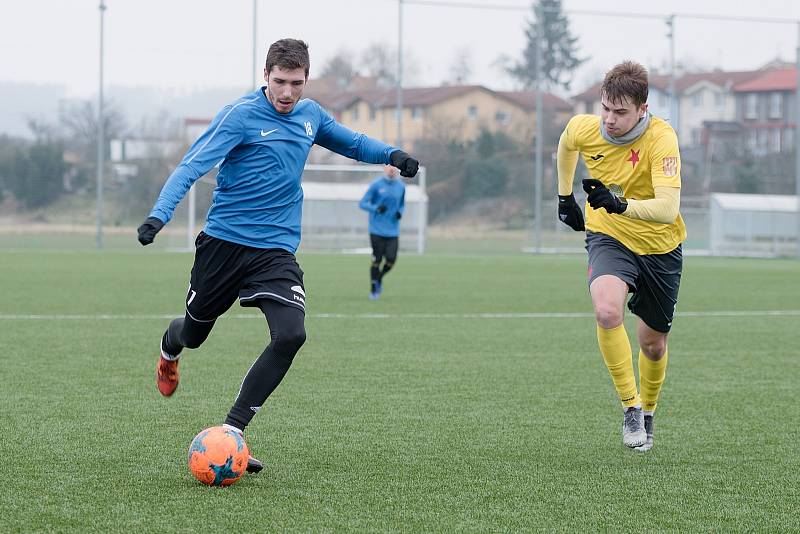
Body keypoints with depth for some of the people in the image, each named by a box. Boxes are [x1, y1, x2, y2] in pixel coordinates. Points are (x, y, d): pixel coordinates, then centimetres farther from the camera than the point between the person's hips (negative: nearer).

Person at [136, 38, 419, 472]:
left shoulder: (310, 115, 6)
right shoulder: (240, 115, -13)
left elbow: (351, 143, 26)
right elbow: (192, 166, -20)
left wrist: (391, 154, 6)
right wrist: (159, 214, -35)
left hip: (276, 250, 3)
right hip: (224, 242, -3)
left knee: (291, 335, -21)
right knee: (194, 334, 14)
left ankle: (230, 432, -13)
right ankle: (169, 347, 56)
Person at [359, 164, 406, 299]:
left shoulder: (401, 186, 8)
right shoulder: (376, 185, -5)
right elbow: (362, 203, -3)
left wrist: (400, 212, -1)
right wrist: (376, 208, -20)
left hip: (393, 231, 3)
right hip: (377, 231, -3)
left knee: (391, 259, -9)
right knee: (377, 260, -3)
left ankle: (380, 277, 21)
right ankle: (373, 289, 14)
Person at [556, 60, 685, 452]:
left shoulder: (661, 139, -27)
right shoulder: (583, 129, -15)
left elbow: (667, 209, -37)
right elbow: (566, 144, 13)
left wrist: (621, 205, -53)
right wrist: (565, 196, 20)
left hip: (659, 246, -1)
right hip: (609, 238, 1)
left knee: (652, 343, 11)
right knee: (607, 311, -30)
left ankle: (647, 412, 42)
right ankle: (630, 406, -16)